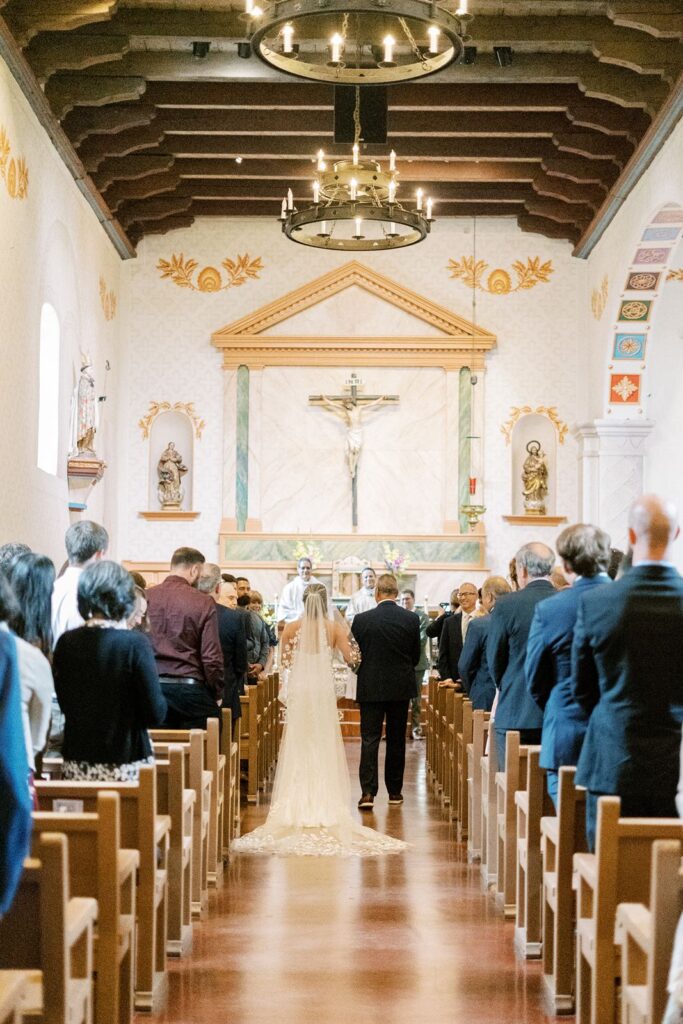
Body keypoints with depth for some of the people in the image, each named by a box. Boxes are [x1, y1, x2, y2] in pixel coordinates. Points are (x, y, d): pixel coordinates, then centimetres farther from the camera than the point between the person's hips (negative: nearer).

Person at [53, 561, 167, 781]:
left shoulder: (66, 642, -1)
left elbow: (65, 705, 9)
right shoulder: (134, 643, -12)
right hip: (126, 766, -4)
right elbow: (156, 714, -12)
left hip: (76, 765, 4)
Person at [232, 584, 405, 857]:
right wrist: (346, 633, 9)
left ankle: (298, 807, 7)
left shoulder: (292, 628, -3)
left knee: (298, 749, 7)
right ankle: (326, 807, 6)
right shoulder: (334, 627, -5)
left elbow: (285, 661, 4)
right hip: (323, 691, 0)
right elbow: (351, 658, -4)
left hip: (299, 691, 0)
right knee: (324, 747, 7)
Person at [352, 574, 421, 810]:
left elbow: (355, 655, 2)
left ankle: (368, 792, -11)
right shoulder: (411, 619, -5)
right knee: (396, 740, 12)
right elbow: (416, 656, 4)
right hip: (401, 687, 1)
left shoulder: (361, 620, -8)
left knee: (369, 739, 0)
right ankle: (395, 791, 18)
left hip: (370, 688, -1)